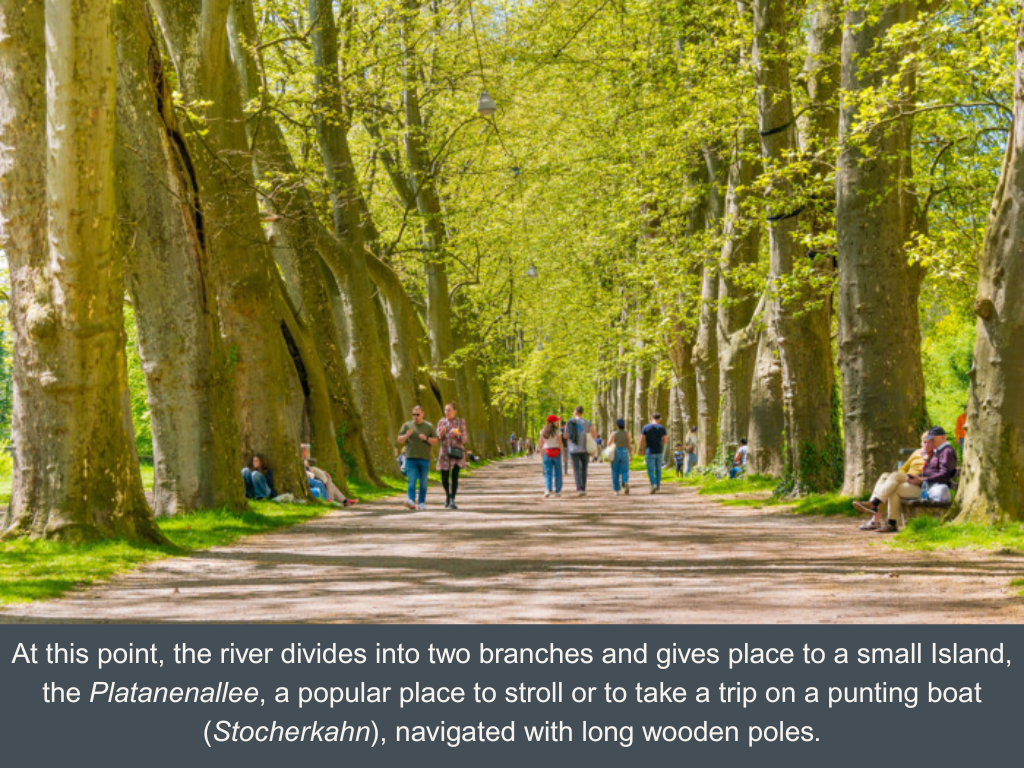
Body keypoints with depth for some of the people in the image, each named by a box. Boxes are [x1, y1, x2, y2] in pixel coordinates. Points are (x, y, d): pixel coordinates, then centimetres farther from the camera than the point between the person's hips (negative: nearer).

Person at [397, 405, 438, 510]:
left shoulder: (429, 426, 9)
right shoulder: (407, 425, 10)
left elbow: (435, 441, 7)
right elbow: (399, 440, 9)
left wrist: (426, 439, -11)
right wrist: (406, 435, -11)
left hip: (424, 458, 1)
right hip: (411, 458, 0)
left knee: (423, 482, 3)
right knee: (412, 481, -11)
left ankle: (422, 503, 9)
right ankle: (412, 500, -22)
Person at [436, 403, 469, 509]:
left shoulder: (461, 422, 2)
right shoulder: (441, 422, 7)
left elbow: (465, 439, 1)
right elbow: (437, 439, 8)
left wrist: (459, 434, -19)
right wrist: (441, 433, -14)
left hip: (457, 452, -2)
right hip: (445, 453, 2)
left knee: (454, 476, -12)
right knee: (444, 478, 2)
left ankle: (452, 501, -12)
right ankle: (448, 495, 30)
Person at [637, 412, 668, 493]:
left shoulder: (646, 427, -5)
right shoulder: (662, 428, -3)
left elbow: (642, 440, -4)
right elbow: (664, 441, -3)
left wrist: (640, 449, 10)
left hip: (650, 452, -2)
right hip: (659, 452, 2)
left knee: (650, 470, -1)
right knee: (658, 469, 14)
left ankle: (653, 484, -21)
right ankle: (658, 486, 17)